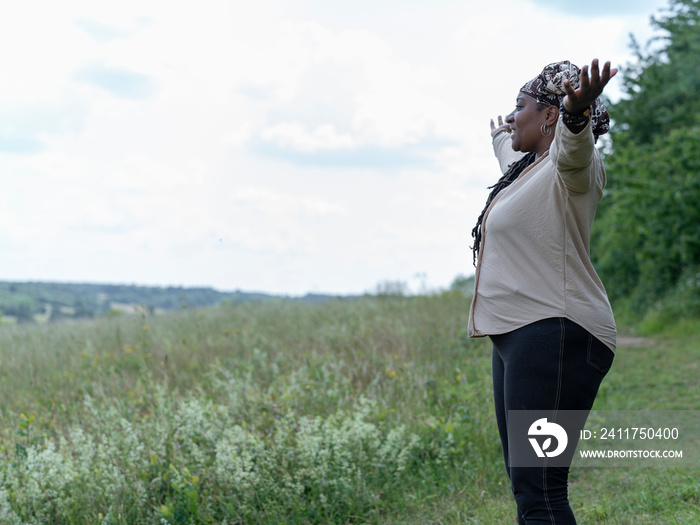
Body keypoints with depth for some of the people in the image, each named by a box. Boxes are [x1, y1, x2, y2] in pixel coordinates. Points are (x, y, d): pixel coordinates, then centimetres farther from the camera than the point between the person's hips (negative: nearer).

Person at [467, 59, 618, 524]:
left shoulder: (571, 166, -7)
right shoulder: (526, 166, 22)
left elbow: (573, 145, -32)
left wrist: (577, 113, -54)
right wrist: (499, 135, 70)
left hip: (555, 333, -10)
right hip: (518, 335, 10)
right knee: (525, 486, 9)